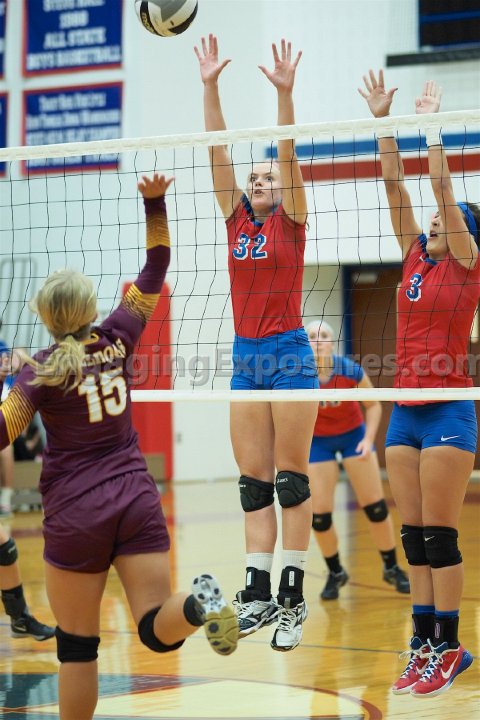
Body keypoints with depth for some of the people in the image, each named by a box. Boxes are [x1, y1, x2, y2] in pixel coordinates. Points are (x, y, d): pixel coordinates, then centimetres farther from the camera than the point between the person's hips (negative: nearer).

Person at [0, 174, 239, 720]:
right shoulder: (117, 340, 2)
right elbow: (155, 271, 11)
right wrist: (155, 203, 9)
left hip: (75, 513, -3)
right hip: (137, 501, 3)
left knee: (76, 644, 8)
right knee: (159, 631, -2)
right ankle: (197, 602, -34)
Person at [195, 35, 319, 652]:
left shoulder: (292, 221, 1)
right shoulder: (236, 219, 11)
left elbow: (288, 154, -12)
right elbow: (216, 152, 5)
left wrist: (284, 92, -23)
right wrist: (209, 86, -3)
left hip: (289, 355, -5)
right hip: (245, 358, 5)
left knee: (291, 478, -3)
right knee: (253, 482, 3)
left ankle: (293, 597, -2)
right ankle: (257, 593, 4)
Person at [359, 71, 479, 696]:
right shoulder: (416, 257, 13)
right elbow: (394, 184, 9)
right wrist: (384, 120, 5)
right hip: (405, 408, 6)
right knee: (414, 537, 6)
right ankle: (425, 644, 11)